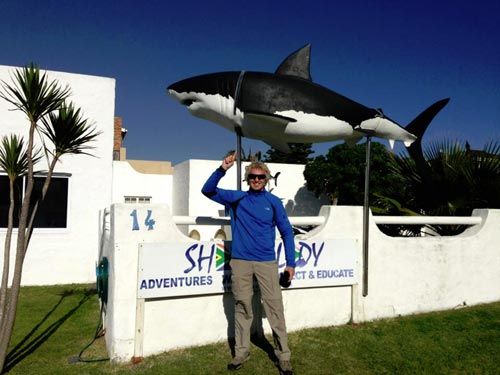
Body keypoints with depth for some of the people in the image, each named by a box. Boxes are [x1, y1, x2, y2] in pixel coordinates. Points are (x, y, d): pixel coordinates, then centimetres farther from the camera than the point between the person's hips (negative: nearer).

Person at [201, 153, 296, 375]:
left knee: (275, 308, 0)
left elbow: (286, 232, 6)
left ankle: (283, 355, 10)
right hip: (240, 261, 1)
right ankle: (241, 352, 23)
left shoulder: (273, 202, 4)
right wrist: (222, 169, -13)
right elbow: (208, 190, 2)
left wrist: (290, 263, 1)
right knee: (242, 308, 9)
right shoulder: (236, 198, 6)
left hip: (267, 262, -1)